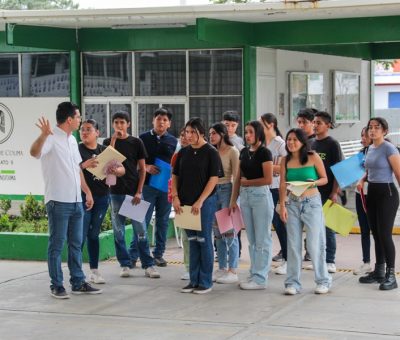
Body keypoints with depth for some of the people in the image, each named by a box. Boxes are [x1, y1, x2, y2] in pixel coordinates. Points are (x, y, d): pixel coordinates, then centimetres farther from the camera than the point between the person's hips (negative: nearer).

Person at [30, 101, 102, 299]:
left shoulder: (72, 140, 15)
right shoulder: (52, 138, -12)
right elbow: (34, 152, -33)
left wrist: (87, 191, 21)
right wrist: (43, 135, -51)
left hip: (76, 201, 8)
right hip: (58, 201, -8)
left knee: (76, 244, 12)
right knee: (57, 244, 0)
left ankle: (78, 283, 19)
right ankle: (56, 285, 7)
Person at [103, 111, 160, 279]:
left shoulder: (136, 142, 4)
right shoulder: (108, 142, 6)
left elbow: (142, 169, 4)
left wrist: (139, 192, -6)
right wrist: (114, 139, -13)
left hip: (133, 191, -1)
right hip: (116, 191, 1)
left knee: (141, 230, -2)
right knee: (118, 231, 4)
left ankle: (148, 265, 2)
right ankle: (125, 264, 12)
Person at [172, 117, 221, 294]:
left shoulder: (211, 152, -6)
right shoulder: (183, 152, 9)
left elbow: (214, 178, -10)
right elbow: (175, 176, 13)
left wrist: (200, 201, -15)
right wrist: (175, 197, -2)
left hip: (205, 202, -5)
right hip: (186, 203, 5)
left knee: (204, 240, 0)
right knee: (192, 241, 10)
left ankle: (205, 281, 8)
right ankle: (194, 280, 17)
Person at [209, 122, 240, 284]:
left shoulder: (232, 151, -5)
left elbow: (236, 176, -9)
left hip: (227, 189, -6)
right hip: (213, 190, 6)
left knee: (229, 231, -6)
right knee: (217, 232, 9)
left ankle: (233, 271, -2)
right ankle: (222, 269, 16)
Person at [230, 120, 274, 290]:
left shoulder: (264, 152, -9)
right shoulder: (244, 152, 11)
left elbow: (268, 179, -15)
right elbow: (238, 178, 14)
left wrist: (247, 182, -5)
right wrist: (233, 200, 9)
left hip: (260, 195, -7)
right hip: (245, 195, 7)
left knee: (262, 239, -1)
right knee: (251, 239, 11)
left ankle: (260, 279, 2)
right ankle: (254, 274, 17)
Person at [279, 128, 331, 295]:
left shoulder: (313, 158, -4)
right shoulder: (285, 161, 5)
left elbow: (324, 179, 2)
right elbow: (283, 185, 4)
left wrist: (314, 183, -19)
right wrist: (282, 205, -4)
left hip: (312, 202, -3)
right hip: (292, 204, 3)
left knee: (315, 244, -3)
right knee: (293, 245, 4)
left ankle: (323, 281, 10)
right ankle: (293, 283, 11)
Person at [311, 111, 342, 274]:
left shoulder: (333, 144, -5)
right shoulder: (311, 143, 11)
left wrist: (334, 192, -15)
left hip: (327, 192, -5)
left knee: (328, 227, 1)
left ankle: (330, 261, 7)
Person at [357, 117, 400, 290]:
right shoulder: (370, 148, 11)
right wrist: (361, 180, 6)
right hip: (372, 192, 8)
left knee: (385, 234, -10)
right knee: (376, 234, 13)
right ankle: (379, 271, 23)